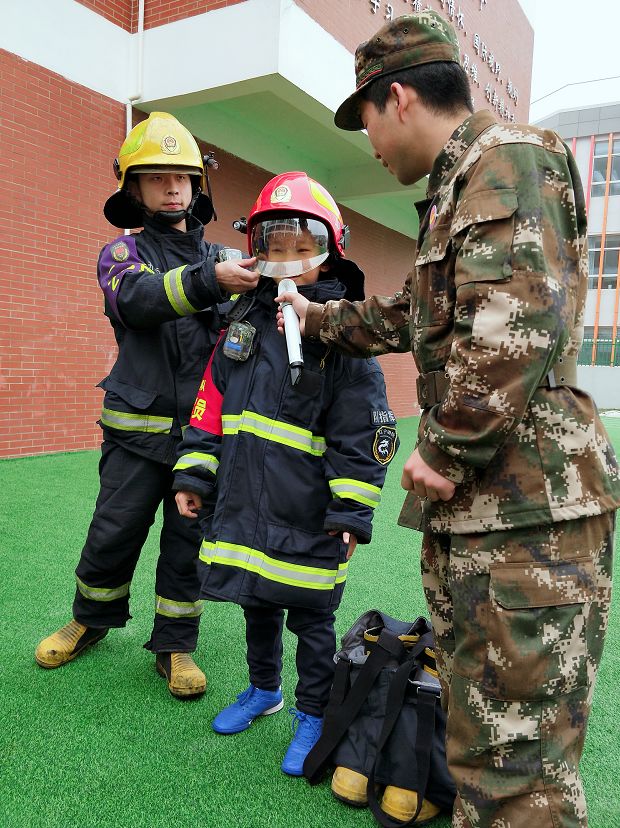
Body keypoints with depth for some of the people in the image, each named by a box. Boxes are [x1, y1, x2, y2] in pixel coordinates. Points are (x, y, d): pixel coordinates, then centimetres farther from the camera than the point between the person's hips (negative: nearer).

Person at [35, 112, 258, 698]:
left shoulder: (221, 258, 15)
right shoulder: (123, 253, 7)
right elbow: (138, 298, -17)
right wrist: (209, 280, -35)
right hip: (138, 429, -1)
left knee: (189, 541, 6)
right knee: (114, 532, 5)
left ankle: (174, 645, 23)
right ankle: (92, 618, 34)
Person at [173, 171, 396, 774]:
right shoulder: (245, 317, 8)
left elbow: (362, 433, -10)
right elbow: (211, 401, 11)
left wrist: (352, 513, -12)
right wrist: (194, 474, 8)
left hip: (307, 516, -5)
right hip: (243, 503, 6)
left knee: (310, 617, 11)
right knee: (256, 602, 22)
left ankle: (312, 715, 33)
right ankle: (263, 689, 46)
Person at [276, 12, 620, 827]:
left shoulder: (505, 156, -8)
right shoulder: (457, 187, 24)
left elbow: (515, 320, -23)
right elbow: (407, 316, 35)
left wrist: (447, 451, -16)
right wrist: (315, 316, 42)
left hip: (525, 508, -10)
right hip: (467, 509, 10)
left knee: (520, 761, 0)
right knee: (476, 736, 19)